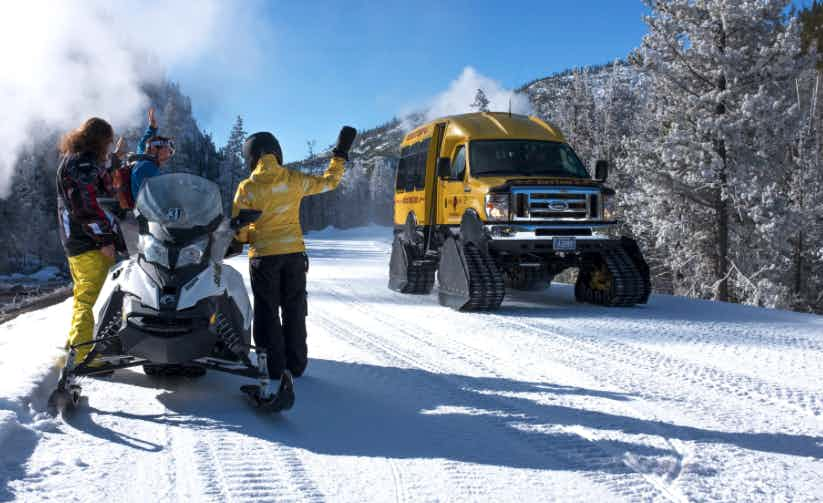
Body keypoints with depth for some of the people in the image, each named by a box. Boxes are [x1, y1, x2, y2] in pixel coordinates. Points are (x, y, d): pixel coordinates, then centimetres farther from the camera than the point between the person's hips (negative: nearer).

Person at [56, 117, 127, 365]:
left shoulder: (75, 159, 19)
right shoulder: (82, 164, -14)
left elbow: (100, 171, 43)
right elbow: (87, 207, -22)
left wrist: (115, 157, 51)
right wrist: (104, 240, -22)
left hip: (76, 242, 11)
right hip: (91, 242, -11)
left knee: (83, 296, 21)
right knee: (88, 297, -12)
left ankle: (73, 346, 32)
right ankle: (81, 353, -13)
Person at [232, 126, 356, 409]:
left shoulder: (247, 188, -9)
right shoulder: (294, 181, -3)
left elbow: (238, 230, -7)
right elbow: (329, 181, 9)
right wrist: (341, 153, 20)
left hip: (264, 256, -3)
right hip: (294, 253, 3)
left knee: (267, 313, 4)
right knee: (294, 311, 13)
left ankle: (277, 370, -4)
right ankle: (296, 364, 21)